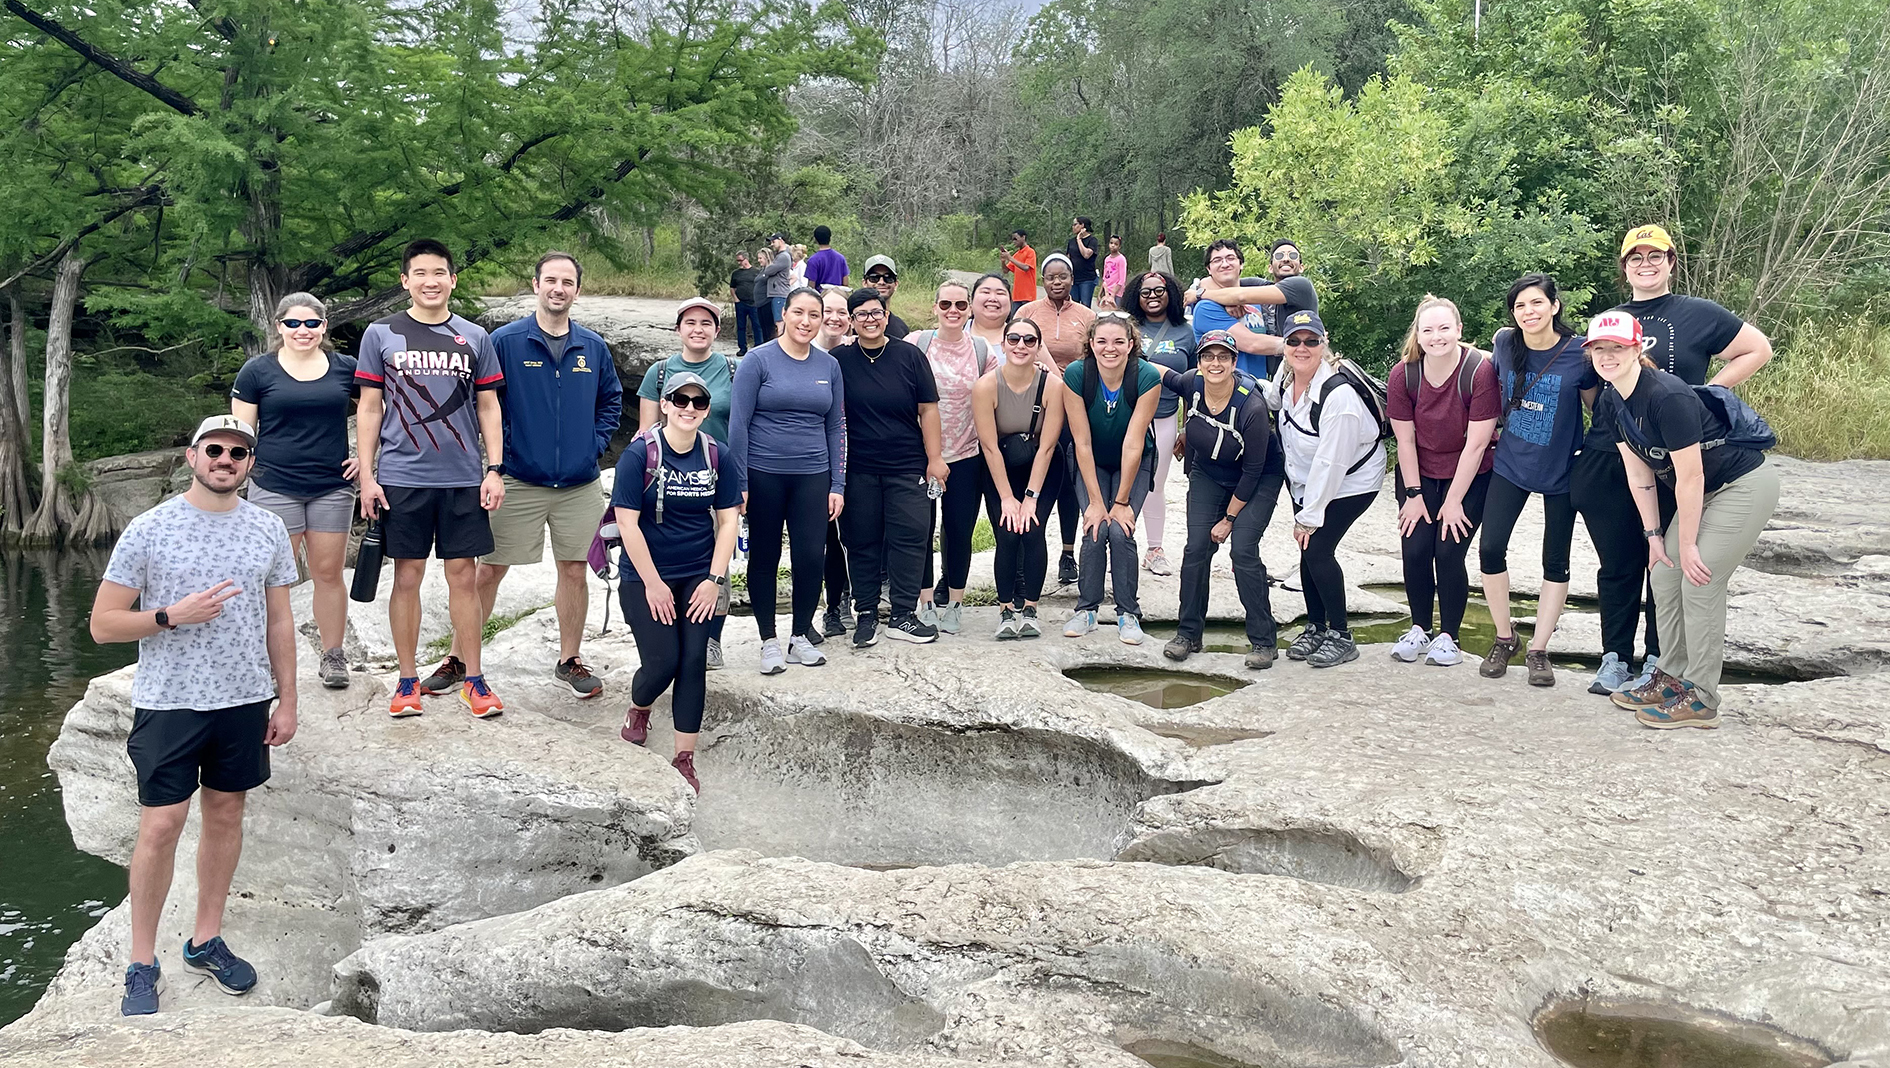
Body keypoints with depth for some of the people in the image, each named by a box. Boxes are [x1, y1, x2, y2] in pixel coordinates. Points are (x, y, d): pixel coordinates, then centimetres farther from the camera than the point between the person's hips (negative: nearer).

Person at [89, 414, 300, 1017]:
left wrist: (286, 700, 8)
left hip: (245, 700, 3)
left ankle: (206, 940, 26)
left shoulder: (268, 531, 4)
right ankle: (142, 963, 10)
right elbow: (103, 625, -4)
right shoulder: (148, 531, -6)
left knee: (225, 814, 12)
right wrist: (173, 616, -19)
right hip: (170, 702, -3)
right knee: (161, 826, -3)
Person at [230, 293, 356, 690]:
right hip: (275, 488, -1)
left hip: (332, 489, 1)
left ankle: (332, 657, 17)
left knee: (328, 574, 6)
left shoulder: (345, 369, 7)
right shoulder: (258, 370, 3)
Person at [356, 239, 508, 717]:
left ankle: (472, 678, 13)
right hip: (401, 477, -1)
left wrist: (494, 470, 0)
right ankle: (407, 681, 15)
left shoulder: (474, 337, 7)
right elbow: (369, 408, 5)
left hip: (463, 479, 1)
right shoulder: (381, 334, 4)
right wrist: (366, 476, -1)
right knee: (407, 577, 4)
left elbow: (489, 409, 9)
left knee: (464, 576, 3)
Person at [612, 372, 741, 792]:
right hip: (646, 576, -3)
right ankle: (638, 709, 27)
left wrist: (714, 579, -5)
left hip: (700, 576, 3)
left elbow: (728, 520, 3)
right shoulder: (639, 454, -11)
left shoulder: (718, 456, -1)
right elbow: (628, 524, -12)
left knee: (694, 660, -6)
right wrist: (653, 584, -11)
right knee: (663, 660, -9)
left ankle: (684, 760, 5)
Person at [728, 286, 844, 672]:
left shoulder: (829, 365, 8)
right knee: (765, 557, 6)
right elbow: (738, 423, -6)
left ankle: (800, 638, 17)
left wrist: (837, 485, 6)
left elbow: (836, 427, 11)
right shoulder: (759, 360, -4)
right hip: (763, 475, -3)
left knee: (812, 557, -2)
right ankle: (769, 642, 18)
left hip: (812, 476, 3)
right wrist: (738, 482, -10)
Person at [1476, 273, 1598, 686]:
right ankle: (1504, 637, 13)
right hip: (1511, 463, 2)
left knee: (1555, 561, 5)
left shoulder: (1579, 353, -15)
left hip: (1561, 469, -2)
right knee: (1491, 547, -6)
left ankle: (1538, 650, 15)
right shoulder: (1504, 343, -7)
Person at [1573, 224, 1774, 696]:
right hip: (1606, 465, 3)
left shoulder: (1698, 314, 1)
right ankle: (1614, 660, 16)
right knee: (1617, 565, 8)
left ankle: (1658, 663, 14)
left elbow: (1758, 349, 5)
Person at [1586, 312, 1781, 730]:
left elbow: (1690, 477, -24)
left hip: (1744, 486, -9)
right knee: (1664, 575, 6)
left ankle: (1700, 700, -3)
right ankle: (1672, 677, 19)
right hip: (1703, 491, 9)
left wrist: (1687, 545, -17)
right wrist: (1654, 535, 3)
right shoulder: (1611, 402, -3)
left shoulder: (1667, 396, -29)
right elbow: (1638, 473, 4)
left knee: (1699, 583, -11)